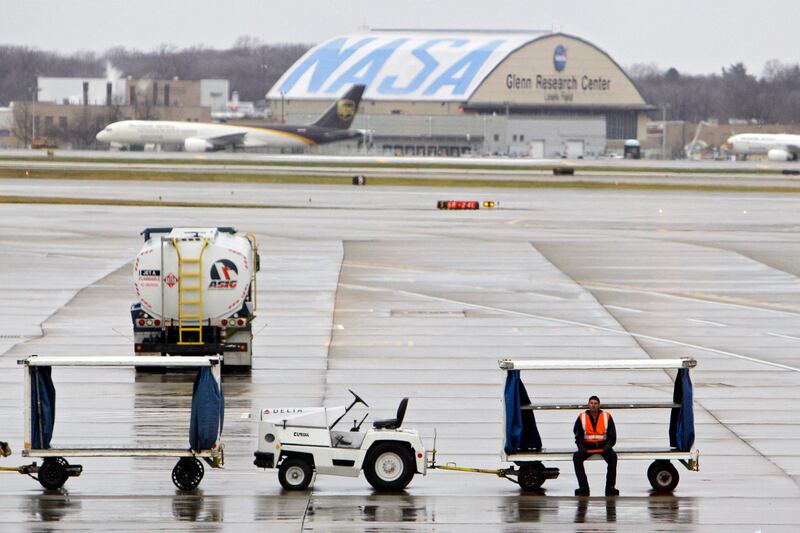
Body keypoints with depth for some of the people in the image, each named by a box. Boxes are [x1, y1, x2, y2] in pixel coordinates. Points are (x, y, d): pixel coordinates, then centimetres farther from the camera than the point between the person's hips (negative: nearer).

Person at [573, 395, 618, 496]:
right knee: (576, 457, -27)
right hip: (587, 446, 1)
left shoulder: (607, 416, 1)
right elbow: (578, 435, 5)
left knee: (612, 457, -30)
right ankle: (583, 487, -23)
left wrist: (608, 445, -14)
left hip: (603, 445, -1)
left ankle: (610, 487, -23)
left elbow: (612, 435, 3)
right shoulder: (582, 418, 3)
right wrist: (581, 447, -13)